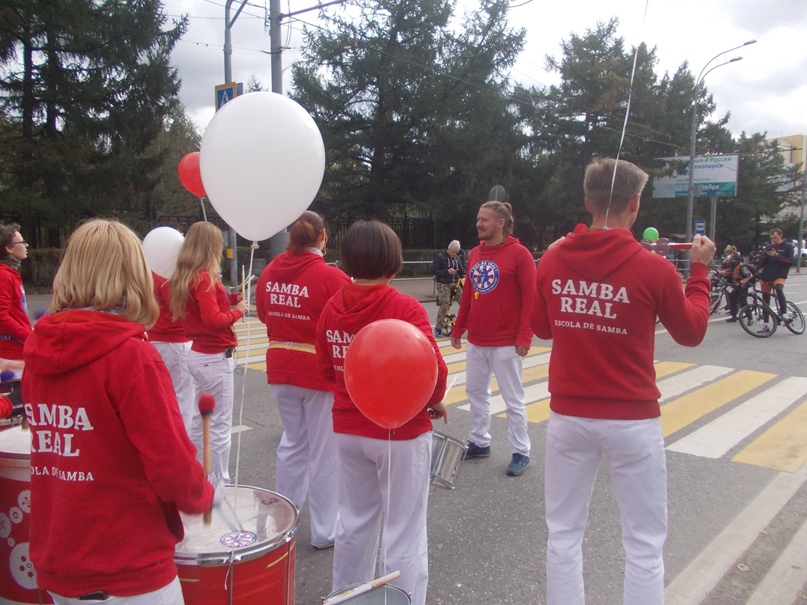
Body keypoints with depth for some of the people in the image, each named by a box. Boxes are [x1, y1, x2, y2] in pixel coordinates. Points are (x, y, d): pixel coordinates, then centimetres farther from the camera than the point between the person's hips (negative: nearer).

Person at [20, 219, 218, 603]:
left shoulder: (37, 350, -1)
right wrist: (206, 496, -2)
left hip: (54, 566, 6)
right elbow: (172, 466, -22)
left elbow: (52, 446, 10)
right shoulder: (132, 355, -20)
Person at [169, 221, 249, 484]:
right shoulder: (205, 279, -18)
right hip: (215, 358, -10)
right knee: (220, 427, -1)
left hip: (198, 354, 10)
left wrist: (229, 299, 3)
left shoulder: (186, 278, 9)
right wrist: (238, 311, -8)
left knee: (201, 420, 19)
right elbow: (213, 319, -23)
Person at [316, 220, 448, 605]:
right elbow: (432, 370, -21)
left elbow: (326, 368, 6)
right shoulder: (406, 308, -18)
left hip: (347, 429, 6)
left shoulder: (331, 308, -1)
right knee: (404, 533, 8)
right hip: (401, 431, -5)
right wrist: (436, 401, -3)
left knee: (354, 522, 22)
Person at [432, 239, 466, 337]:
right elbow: (434, 270, -10)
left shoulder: (457, 258, 12)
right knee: (445, 305, -16)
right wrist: (447, 271, -20)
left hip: (455, 284, 6)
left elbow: (461, 269, 16)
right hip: (444, 284, -5)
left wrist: (464, 275, -5)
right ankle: (438, 328, -5)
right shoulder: (440, 257, -5)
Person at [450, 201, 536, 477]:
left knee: (513, 398, 4)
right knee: (475, 391, 14)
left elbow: (530, 298, -13)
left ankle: (521, 452, 16)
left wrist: (524, 337, -18)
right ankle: (479, 442, 30)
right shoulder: (474, 254, 9)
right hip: (476, 341, 7)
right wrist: (458, 329, 13)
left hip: (506, 343, -6)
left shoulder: (519, 254, -11)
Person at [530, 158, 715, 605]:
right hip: (632, 421, -2)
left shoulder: (552, 260, -5)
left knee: (564, 535, 16)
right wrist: (700, 270, 14)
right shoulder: (653, 269, -13)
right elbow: (691, 333, 3)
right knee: (644, 545, 13)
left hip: (568, 416, 3)